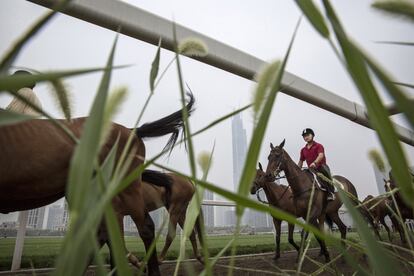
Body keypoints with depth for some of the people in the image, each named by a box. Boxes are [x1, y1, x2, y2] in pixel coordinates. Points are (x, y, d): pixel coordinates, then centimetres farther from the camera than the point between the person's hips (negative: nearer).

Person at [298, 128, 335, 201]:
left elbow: (321, 155, -22)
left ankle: (331, 193, -26)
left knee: (325, 172, -35)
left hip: (321, 167, -6)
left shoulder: (318, 146, -3)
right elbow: (300, 162, 19)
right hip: (311, 170, 6)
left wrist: (314, 163, -41)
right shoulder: (303, 150, 13)